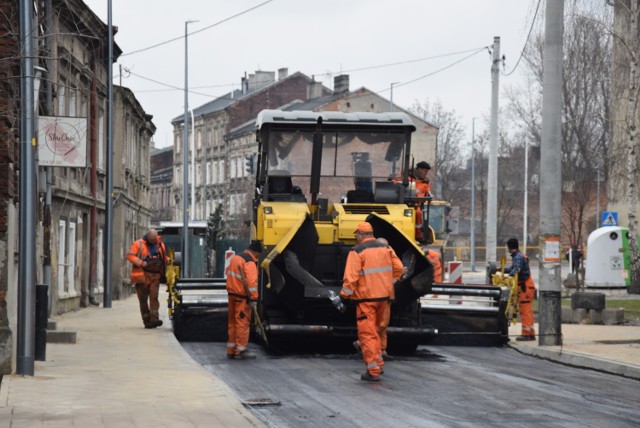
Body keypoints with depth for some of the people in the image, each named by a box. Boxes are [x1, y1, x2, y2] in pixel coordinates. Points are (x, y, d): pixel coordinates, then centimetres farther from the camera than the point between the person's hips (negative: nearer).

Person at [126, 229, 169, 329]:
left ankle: (154, 319, -17)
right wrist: (141, 263, -17)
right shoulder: (138, 244, -1)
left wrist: (168, 261, 2)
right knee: (143, 299, 0)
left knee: (154, 297, -10)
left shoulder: (160, 245, 13)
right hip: (142, 275, -2)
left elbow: (164, 257, 25)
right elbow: (130, 255, -7)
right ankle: (147, 321, 5)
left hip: (155, 275, 2)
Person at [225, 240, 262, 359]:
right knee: (242, 323, -2)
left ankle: (230, 350, 20)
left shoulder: (235, 258, 12)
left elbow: (228, 272, 21)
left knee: (232, 323, 15)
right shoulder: (250, 263, -16)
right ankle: (240, 351, 1)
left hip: (231, 294, 9)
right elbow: (251, 282, -23)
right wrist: (254, 299, -22)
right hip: (242, 297, -9)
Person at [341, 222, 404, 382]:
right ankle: (378, 364, 23)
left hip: (366, 298, -6)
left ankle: (373, 371, -4)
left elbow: (351, 277, -16)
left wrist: (345, 294, -6)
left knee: (367, 334, -2)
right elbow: (398, 268, 6)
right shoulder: (386, 249, 7)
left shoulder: (357, 252, -11)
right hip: (384, 296, 6)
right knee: (374, 331, 22)